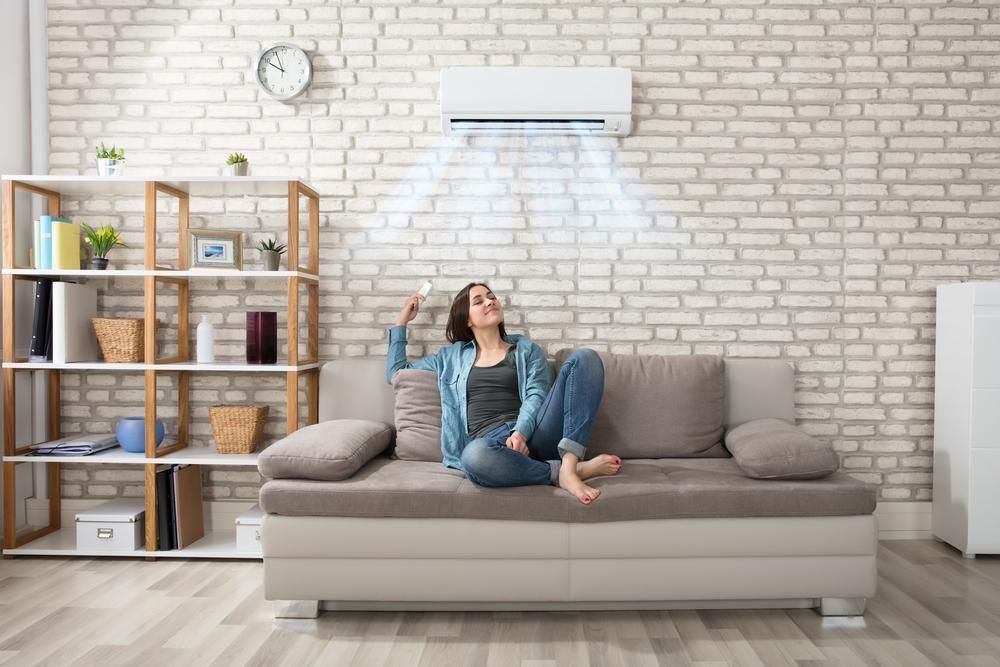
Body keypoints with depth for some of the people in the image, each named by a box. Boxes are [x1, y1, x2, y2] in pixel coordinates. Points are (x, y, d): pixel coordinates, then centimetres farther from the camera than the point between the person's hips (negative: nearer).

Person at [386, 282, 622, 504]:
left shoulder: (527, 349, 21)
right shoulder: (451, 356, 25)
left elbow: (536, 395, 4)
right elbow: (396, 372, 31)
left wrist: (521, 432, -17)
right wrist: (402, 320, 29)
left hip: (533, 434, 1)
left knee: (584, 357, -18)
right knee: (475, 457, -42)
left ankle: (568, 465, -33)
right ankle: (569, 470, -25)